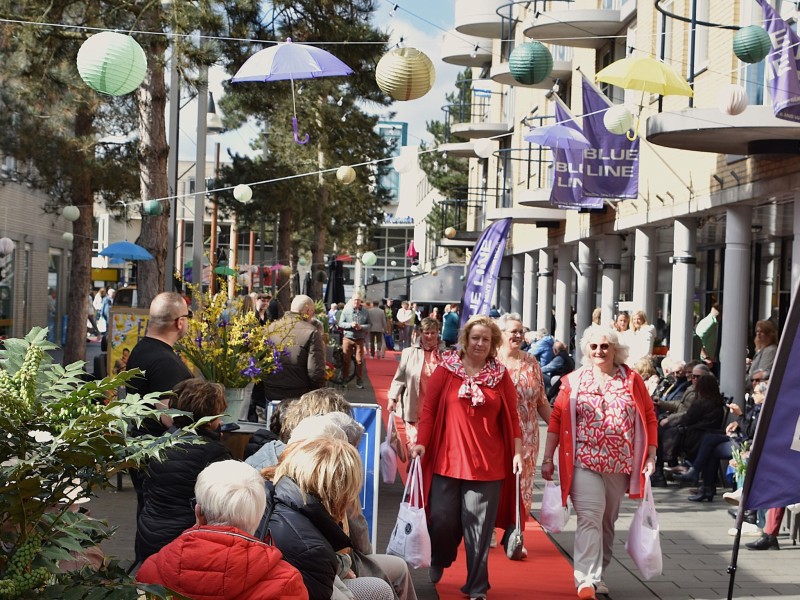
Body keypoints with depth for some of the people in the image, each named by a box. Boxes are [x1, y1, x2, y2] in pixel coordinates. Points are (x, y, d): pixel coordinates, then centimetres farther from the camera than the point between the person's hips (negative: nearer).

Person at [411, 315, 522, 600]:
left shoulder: (501, 375, 5)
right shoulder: (446, 369, 2)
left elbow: (512, 417, 7)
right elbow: (429, 407, 1)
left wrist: (517, 452, -1)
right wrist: (421, 442, -8)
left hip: (487, 463, 0)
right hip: (447, 459, 0)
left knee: (479, 527, 1)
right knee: (442, 519, 3)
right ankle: (438, 562, 36)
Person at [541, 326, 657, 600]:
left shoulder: (631, 380, 5)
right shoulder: (573, 381, 2)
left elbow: (649, 417, 7)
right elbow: (557, 419, 2)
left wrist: (651, 454, 0)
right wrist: (548, 458, 0)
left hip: (619, 465, 3)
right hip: (584, 463, -2)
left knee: (608, 521, 13)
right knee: (590, 518, -14)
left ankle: (597, 575, 27)